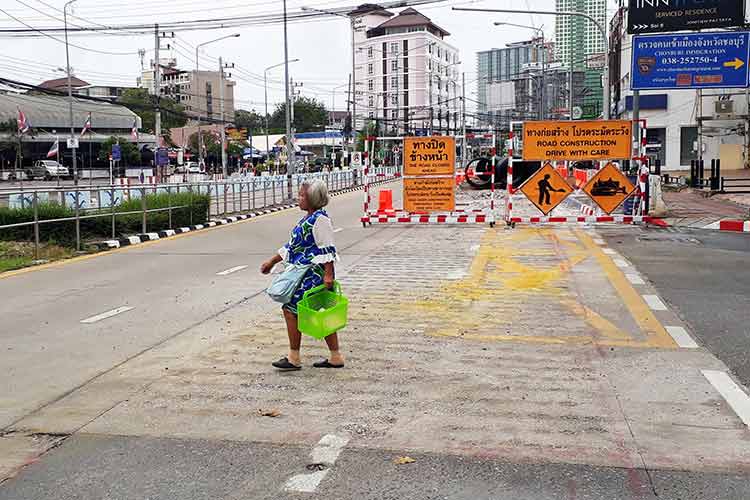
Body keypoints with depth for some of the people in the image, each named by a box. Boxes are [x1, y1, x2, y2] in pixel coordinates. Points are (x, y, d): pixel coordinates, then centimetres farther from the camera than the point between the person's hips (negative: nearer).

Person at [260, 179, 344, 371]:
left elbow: (327, 249, -19)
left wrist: (328, 274, -23)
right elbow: (292, 246, 24)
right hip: (304, 274, 10)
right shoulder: (307, 219, 17)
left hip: (313, 275, -10)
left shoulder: (320, 219, -14)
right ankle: (335, 357, 16)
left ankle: (294, 358, 1)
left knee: (290, 309, -6)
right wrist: (272, 261, 25)